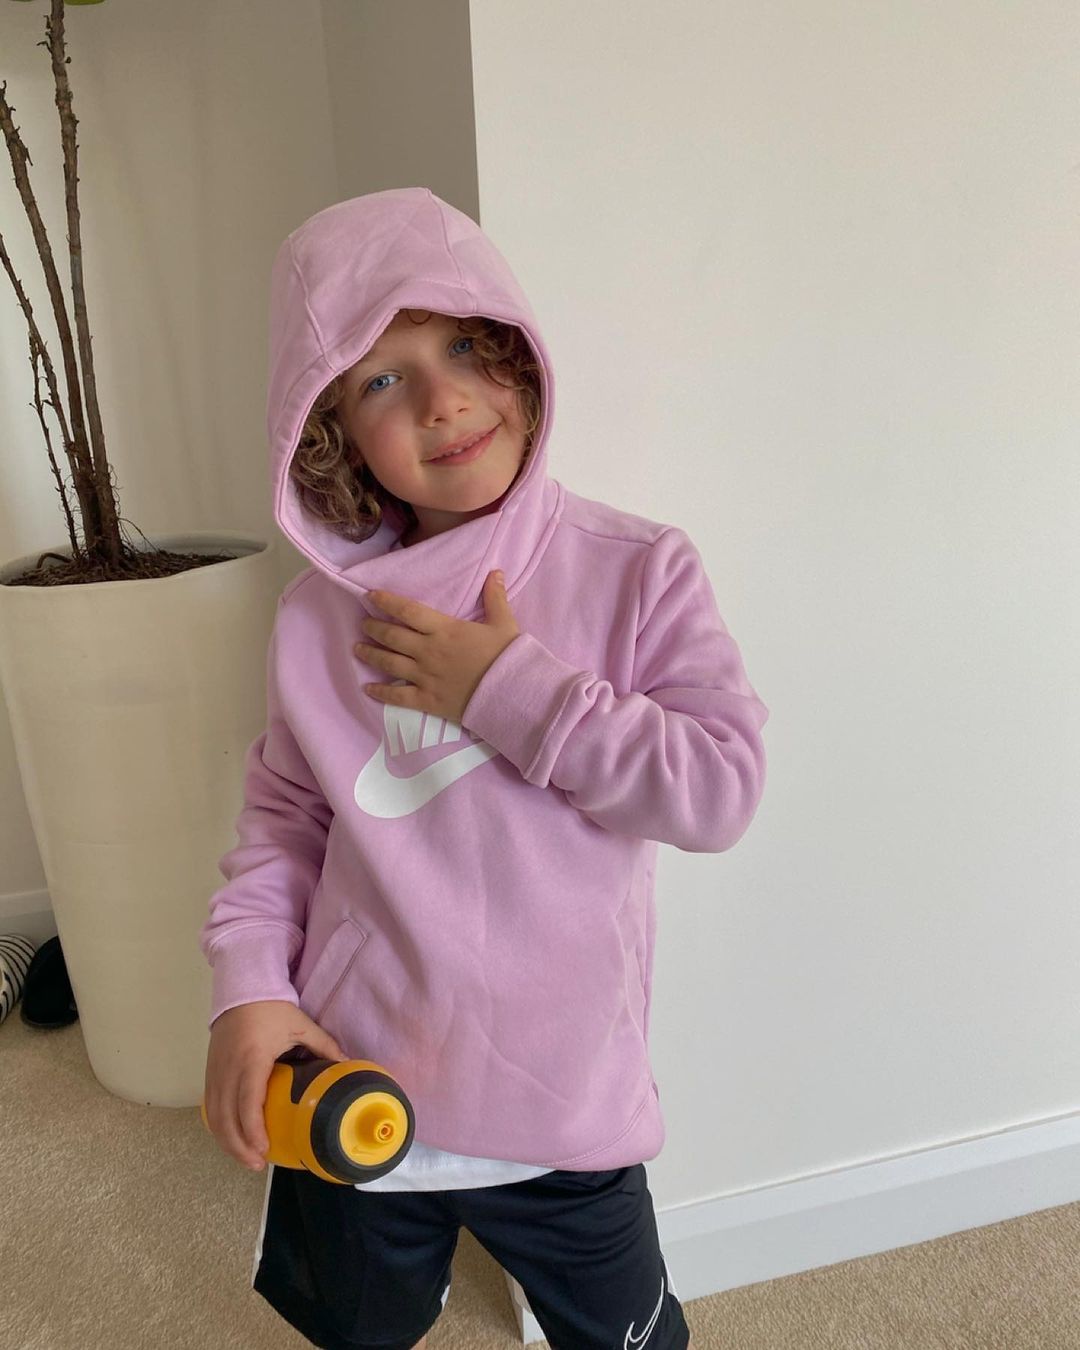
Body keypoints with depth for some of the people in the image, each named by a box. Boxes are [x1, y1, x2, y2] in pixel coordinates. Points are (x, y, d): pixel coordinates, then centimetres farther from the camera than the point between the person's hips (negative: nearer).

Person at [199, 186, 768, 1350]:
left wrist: (514, 689, -21)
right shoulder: (319, 614, -6)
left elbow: (722, 792, -18)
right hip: (347, 1095, 3)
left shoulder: (639, 571, -11)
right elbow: (283, 816, 2)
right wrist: (248, 985, -10)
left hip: (564, 1113, -2)